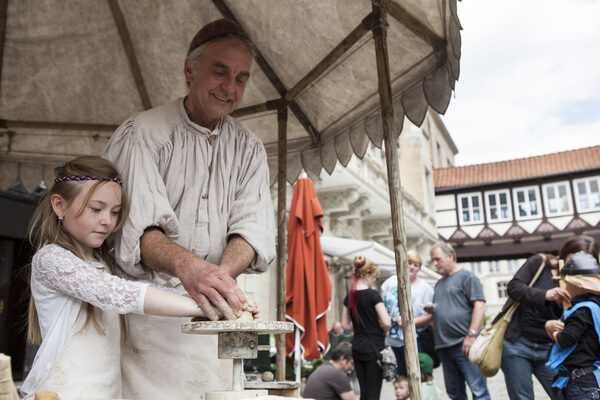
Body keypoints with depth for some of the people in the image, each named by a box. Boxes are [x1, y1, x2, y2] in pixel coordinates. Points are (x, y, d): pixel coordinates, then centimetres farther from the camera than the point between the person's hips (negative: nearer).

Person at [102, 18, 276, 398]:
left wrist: (220, 274, -24)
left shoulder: (249, 148, 9)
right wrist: (185, 266, -37)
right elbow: (137, 223, -17)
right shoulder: (143, 132, -4)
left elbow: (254, 225, -4)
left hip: (213, 312, 3)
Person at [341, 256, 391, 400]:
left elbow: (345, 325, 12)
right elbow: (387, 323, -17)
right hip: (374, 347, -6)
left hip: (357, 347, 6)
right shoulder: (373, 294, -14)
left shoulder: (349, 296, 5)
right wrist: (384, 331, 2)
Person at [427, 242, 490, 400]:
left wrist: (471, 335, -18)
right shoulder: (439, 283, 21)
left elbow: (479, 306, -10)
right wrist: (430, 309, 4)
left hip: (464, 344, -7)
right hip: (444, 346, 7)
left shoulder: (466, 276, 0)